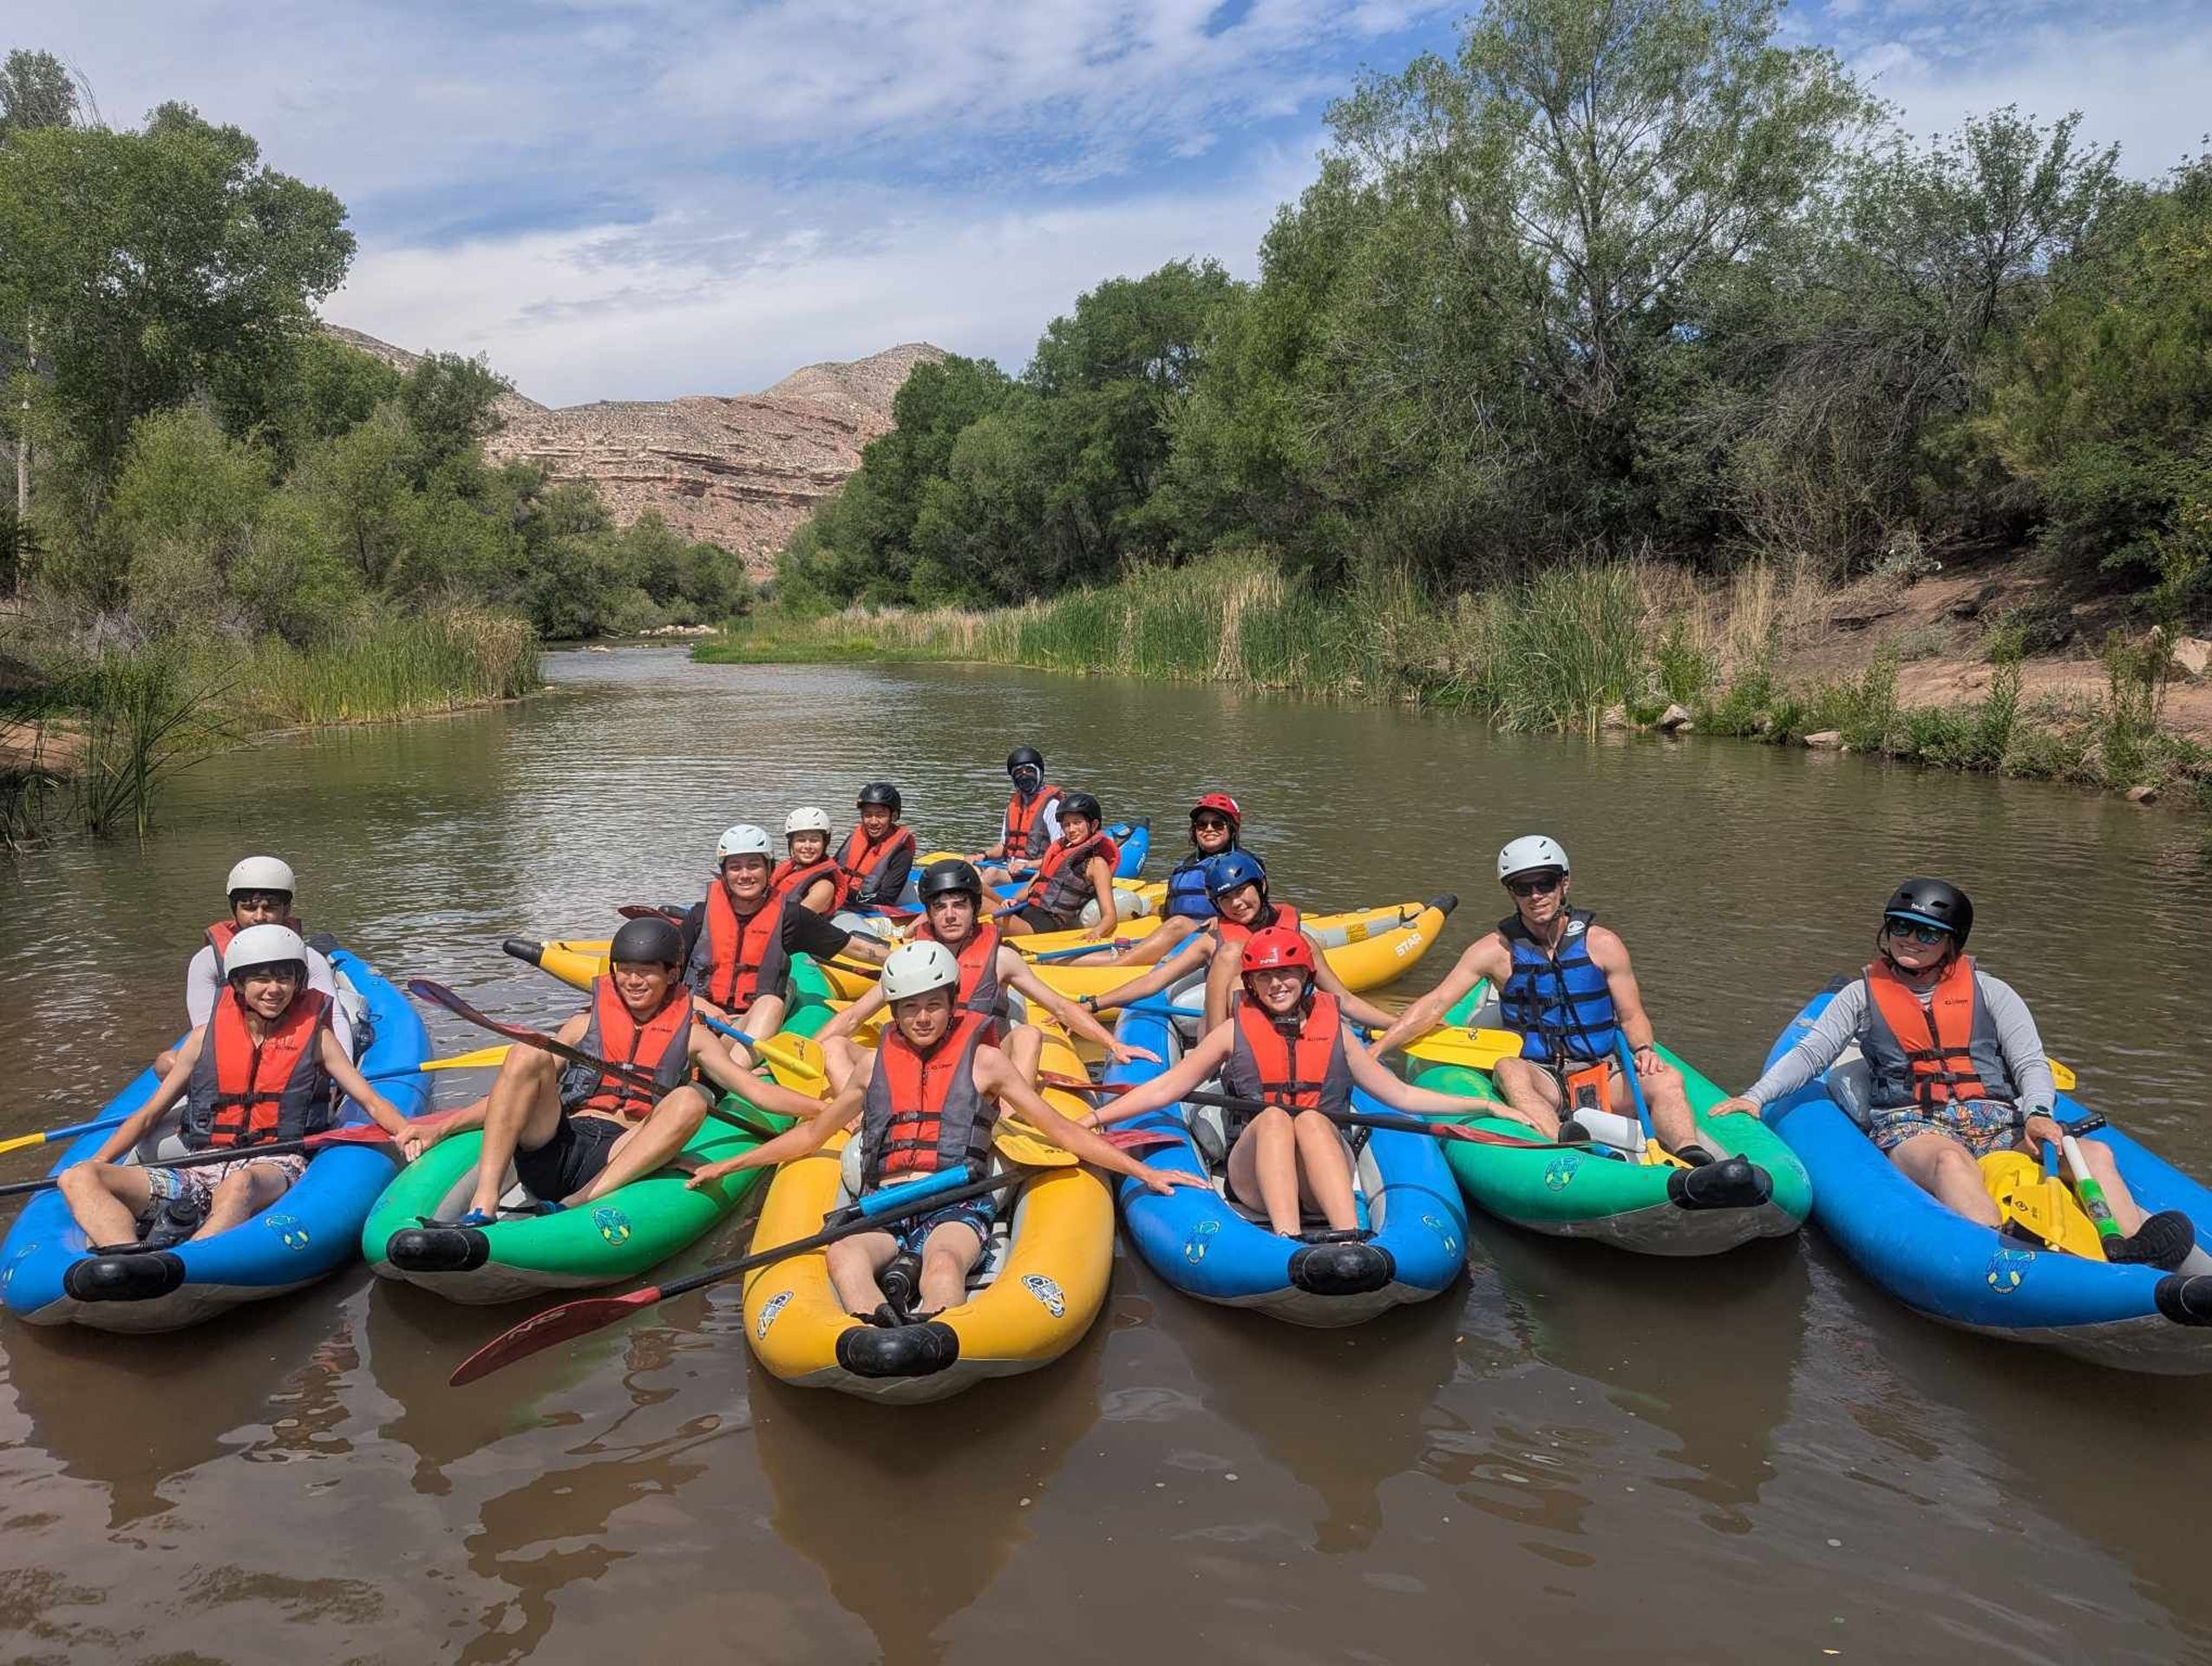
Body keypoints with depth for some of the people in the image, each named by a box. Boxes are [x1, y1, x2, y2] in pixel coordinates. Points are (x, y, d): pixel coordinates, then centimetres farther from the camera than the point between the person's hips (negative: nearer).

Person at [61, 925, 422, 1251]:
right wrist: (96, 1165, 8)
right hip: (200, 1171, 4)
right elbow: (149, 1114, 22)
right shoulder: (206, 1037, 17)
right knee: (77, 1179, -19)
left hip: (274, 1169, -3)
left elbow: (370, 1100, 6)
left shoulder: (314, 1035, 13)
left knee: (240, 1183, -40)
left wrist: (404, 1130, -15)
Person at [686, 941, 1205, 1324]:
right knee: (844, 1254, -34)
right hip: (885, 1208, 2)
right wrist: (728, 1165, 33)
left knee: (944, 1260, -38)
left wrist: (1144, 1172, 4)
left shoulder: (982, 1061, 11)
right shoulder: (875, 1065, 20)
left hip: (958, 1205, -2)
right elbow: (812, 1133, 32)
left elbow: (1062, 1130, 11)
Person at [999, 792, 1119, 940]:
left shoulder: (1096, 863, 0)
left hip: (1048, 924, -7)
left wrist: (1097, 932, -28)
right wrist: (1014, 900, 2)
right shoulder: (1059, 847, 21)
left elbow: (1110, 917, -6)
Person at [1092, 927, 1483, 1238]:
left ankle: (1350, 1239, -49)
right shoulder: (1235, 1031, 12)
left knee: (1312, 1119, -31)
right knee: (1273, 1116, -31)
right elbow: (1164, 1089, 8)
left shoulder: (1333, 1030, 16)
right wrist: (1093, 1119, -2)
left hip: (1323, 1177, 1)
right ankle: (1287, 1240, -50)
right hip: (1253, 1172, 0)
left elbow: (1400, 1094, 18)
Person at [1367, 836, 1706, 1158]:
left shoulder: (1602, 945, 3)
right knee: (1508, 1070, -34)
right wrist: (1375, 1049, -16)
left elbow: (1632, 1017, 10)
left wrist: (1644, 1048, -14)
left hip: (1603, 1075, 2)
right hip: (1539, 1079, -1)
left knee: (1667, 1078, -25)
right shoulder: (1497, 950, 0)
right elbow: (1435, 1004, -5)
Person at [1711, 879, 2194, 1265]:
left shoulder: (1990, 992, 20)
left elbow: (2031, 1064, 12)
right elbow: (1810, 1054, 9)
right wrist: (1756, 1096, -8)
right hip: (1911, 1129, -3)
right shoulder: (1863, 995, 17)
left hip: (1999, 1127, 4)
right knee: (1951, 1157, -39)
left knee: (2094, 1152, -25)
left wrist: (2037, 1113, -11)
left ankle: (2131, 1247, -52)